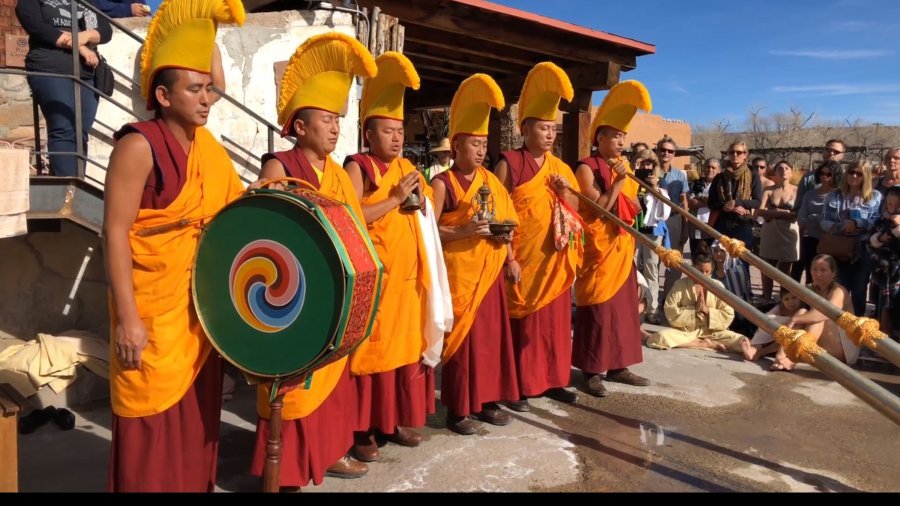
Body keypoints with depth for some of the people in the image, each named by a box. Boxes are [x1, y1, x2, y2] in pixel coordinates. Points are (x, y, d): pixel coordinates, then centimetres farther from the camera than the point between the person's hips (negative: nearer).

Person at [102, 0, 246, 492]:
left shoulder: (208, 147, 7)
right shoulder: (138, 146, -14)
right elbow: (114, 232, -17)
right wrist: (127, 318, -20)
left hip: (201, 307, 7)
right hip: (152, 308, -7)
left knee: (197, 412, 17)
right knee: (154, 423, 4)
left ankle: (196, 484, 34)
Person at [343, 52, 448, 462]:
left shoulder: (406, 167, 15)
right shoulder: (358, 167, -6)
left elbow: (427, 217, 21)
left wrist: (420, 200, -1)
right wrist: (396, 198, -16)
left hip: (407, 275, 7)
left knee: (406, 346, 12)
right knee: (371, 348, -1)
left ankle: (397, 419, 25)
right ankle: (362, 429, 10)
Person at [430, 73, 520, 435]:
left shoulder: (491, 180, 11)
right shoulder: (442, 183, -7)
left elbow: (504, 222, 17)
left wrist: (509, 257, 5)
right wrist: (465, 231, -25)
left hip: (490, 272, 6)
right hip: (457, 273, -6)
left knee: (492, 335, 10)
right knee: (460, 337, -1)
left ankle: (487, 400, 24)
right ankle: (457, 409, 10)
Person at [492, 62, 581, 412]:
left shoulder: (561, 168, 11)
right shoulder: (509, 164, -6)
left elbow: (575, 211, 13)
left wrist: (565, 193, -7)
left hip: (555, 259, 6)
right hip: (523, 257, -6)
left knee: (555, 320, 12)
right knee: (521, 321, 1)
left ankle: (553, 379, 25)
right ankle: (518, 387, 11)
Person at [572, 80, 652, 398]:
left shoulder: (623, 167, 13)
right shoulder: (587, 168, -10)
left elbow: (634, 208, 13)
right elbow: (600, 208, -18)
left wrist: (627, 180, -3)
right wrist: (618, 181, -17)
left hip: (622, 247, 8)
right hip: (598, 248, -8)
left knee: (623, 305, 9)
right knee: (598, 307, -4)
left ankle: (617, 366, 19)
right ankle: (592, 370, 5)